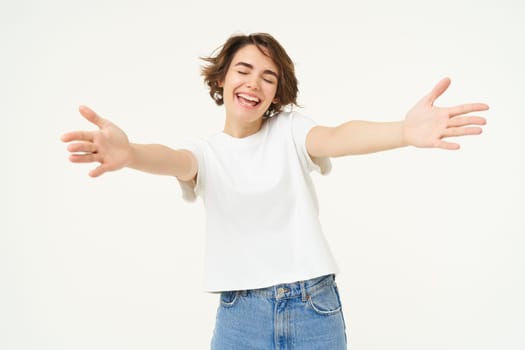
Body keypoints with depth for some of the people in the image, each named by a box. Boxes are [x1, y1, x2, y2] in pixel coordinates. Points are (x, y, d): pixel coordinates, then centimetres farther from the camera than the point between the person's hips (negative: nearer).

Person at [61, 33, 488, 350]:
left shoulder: (289, 128, 1)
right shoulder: (205, 149, 2)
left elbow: (335, 137, -20)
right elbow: (175, 161, -21)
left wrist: (404, 131, -43)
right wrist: (128, 153, -46)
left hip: (316, 305, 0)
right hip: (240, 314, 0)